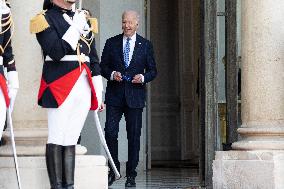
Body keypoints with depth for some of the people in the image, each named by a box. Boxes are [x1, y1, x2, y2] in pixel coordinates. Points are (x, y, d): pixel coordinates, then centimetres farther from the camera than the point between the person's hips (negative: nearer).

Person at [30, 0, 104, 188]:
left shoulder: (84, 19, 18)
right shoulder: (46, 19, 0)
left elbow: (94, 59, 20)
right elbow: (56, 52, -15)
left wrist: (98, 93, 16)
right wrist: (76, 28, -14)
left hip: (83, 86, 6)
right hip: (60, 86, -6)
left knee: (71, 140, 6)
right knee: (56, 140, -4)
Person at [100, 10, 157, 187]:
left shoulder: (146, 45, 7)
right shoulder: (112, 43, 8)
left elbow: (153, 70, 10)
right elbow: (103, 66, 10)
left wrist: (143, 77, -10)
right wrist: (112, 74, -10)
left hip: (135, 95, 0)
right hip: (114, 94, 0)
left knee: (134, 135, 1)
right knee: (110, 132, -7)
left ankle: (131, 174, 8)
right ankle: (113, 169, 9)